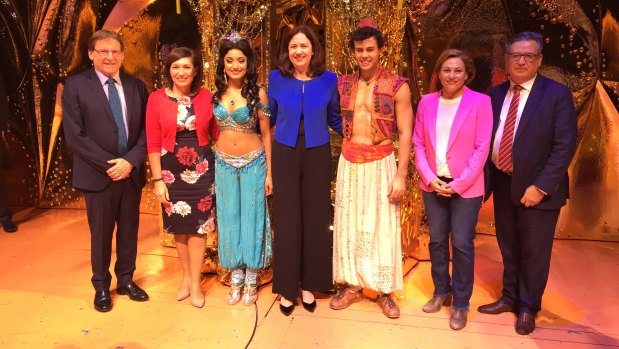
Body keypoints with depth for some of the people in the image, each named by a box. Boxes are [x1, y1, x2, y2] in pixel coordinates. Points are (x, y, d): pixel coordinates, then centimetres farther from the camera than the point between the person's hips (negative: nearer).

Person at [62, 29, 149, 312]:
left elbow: (146, 129, 2)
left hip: (132, 172, 3)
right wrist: (108, 164, -15)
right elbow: (74, 135, -10)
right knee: (101, 233, 10)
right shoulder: (75, 86, -5)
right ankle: (101, 286, 29)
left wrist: (131, 160, -13)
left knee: (129, 229, 14)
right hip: (98, 174, -3)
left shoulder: (136, 86, 4)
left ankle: (126, 279, 32)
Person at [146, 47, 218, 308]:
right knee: (179, 226, 12)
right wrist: (158, 180, -7)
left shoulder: (205, 96, -1)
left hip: (201, 168, 0)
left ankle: (195, 283, 17)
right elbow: (152, 143, -5)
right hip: (171, 169, 0)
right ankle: (186, 277, 29)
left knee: (198, 225, 3)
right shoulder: (157, 98, -5)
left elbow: (216, 133, 4)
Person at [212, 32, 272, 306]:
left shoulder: (258, 93, -7)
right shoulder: (215, 94, 2)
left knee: (251, 218, 6)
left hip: (253, 163, -3)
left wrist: (269, 172, -5)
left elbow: (266, 135, -3)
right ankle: (236, 278, 26)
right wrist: (212, 167, 7)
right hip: (223, 164, 3)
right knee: (229, 219, 10)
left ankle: (251, 280, 22)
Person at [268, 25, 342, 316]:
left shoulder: (329, 79, -1)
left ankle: (309, 284, 25)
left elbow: (335, 119, 9)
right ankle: (287, 287, 19)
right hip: (284, 155, 0)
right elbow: (269, 117, 10)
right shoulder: (276, 78, -1)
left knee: (315, 220, 7)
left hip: (317, 155, 1)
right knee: (287, 221, 4)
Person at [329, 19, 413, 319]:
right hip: (348, 162, 4)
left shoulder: (397, 86, -6)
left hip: (381, 162, -3)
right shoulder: (343, 84, 5)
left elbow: (405, 134, -7)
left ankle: (384, 291, 19)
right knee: (348, 224, 9)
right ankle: (352, 285, 24)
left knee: (382, 227, 4)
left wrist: (401, 174, -12)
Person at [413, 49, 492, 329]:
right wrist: (430, 178, -7)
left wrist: (458, 184, -13)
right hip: (433, 184, 3)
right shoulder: (427, 102, 3)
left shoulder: (480, 102, -6)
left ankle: (461, 304, 19)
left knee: (461, 243, 2)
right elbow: (418, 144, 4)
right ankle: (441, 291, 31)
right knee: (436, 240, 12)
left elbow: (481, 149, -9)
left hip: (466, 187, -3)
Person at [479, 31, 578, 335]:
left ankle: (528, 308, 30)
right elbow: (486, 138, 6)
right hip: (502, 184, 4)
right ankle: (510, 298, 38)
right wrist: (487, 178, -3)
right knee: (508, 248, 18)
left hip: (535, 189, -4)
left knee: (533, 252, 10)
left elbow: (565, 146, -13)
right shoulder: (495, 94, 5)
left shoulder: (557, 94, -8)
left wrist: (540, 187, -18)